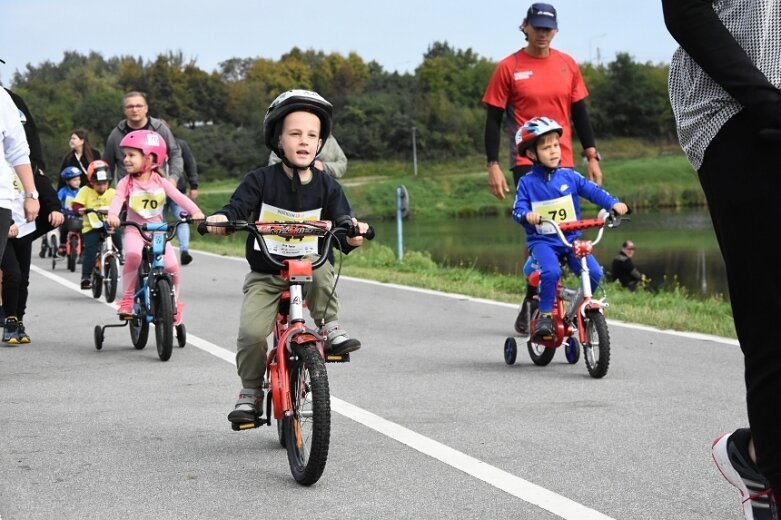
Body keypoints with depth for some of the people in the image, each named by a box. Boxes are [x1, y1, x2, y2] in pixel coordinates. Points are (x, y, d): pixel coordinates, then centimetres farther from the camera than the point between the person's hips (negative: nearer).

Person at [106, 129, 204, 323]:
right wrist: (112, 215, -43)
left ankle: (175, 303, 10)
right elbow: (117, 200, -20)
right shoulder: (126, 182, -3)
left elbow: (179, 197, -13)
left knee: (172, 266, -18)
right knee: (133, 255, -34)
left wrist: (195, 211, -31)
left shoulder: (160, 182, 0)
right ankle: (127, 299, -16)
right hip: (134, 230, -1)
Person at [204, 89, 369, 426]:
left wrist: (352, 234, -30)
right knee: (251, 332, -19)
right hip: (265, 275, 0)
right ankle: (251, 391, 7)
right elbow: (238, 207, -15)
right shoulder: (261, 180, -5)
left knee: (318, 265, -35)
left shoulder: (326, 186, -1)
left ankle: (329, 326, -11)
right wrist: (221, 219, -38)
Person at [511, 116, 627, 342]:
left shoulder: (569, 176, 6)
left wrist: (613, 203, -16)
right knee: (551, 271, -32)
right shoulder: (527, 182, 1)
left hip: (571, 238, 3)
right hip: (542, 240, -3)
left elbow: (592, 191, 0)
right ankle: (545, 315, -15)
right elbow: (518, 209, -5)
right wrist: (526, 215, -28)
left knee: (594, 273, -16)